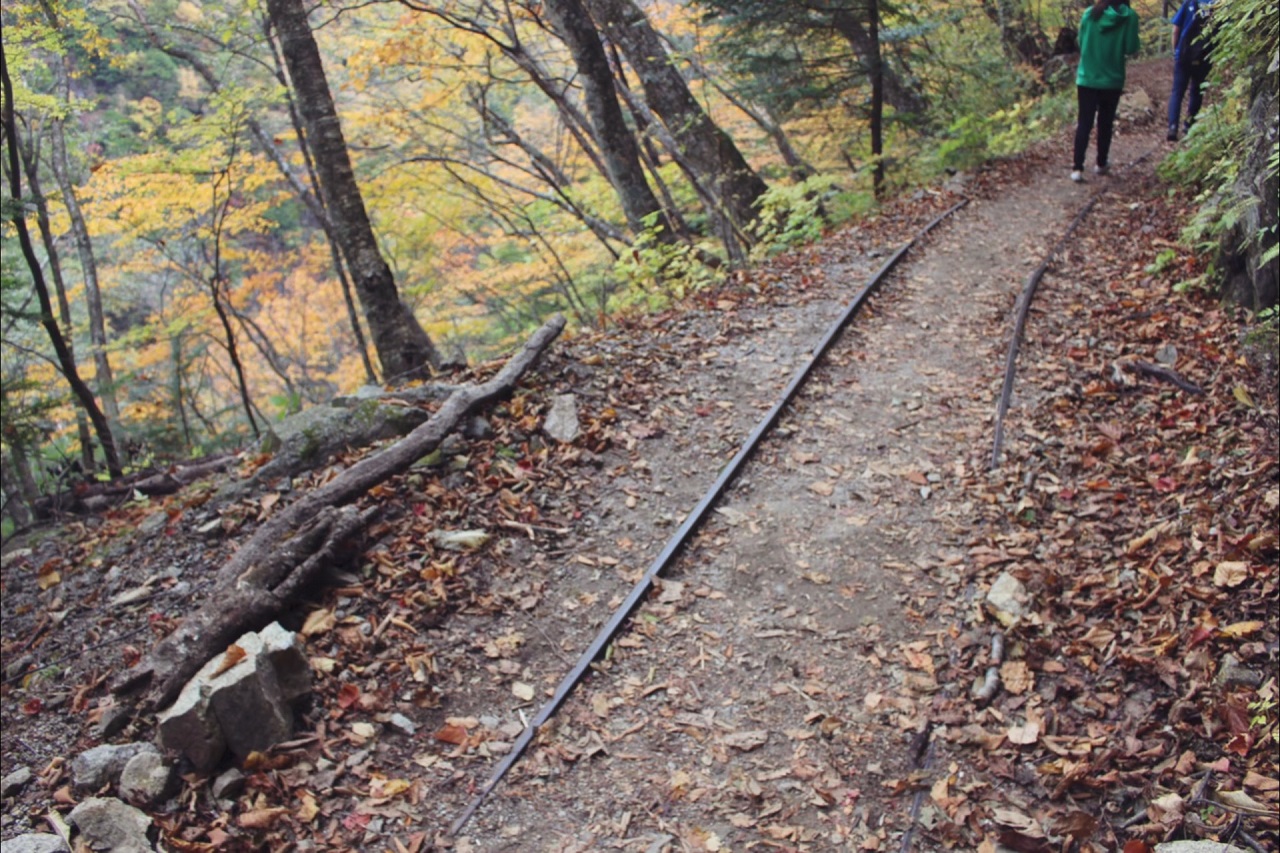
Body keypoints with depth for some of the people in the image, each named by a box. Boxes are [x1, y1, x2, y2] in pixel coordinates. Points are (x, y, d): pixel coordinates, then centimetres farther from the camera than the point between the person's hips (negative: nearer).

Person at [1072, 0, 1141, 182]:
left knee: (1084, 124, 2)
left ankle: (1077, 168, -8)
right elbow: (1131, 49, -7)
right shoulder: (1129, 16, -7)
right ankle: (1101, 164, 23)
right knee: (1105, 124, 14)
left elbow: (1081, 43, 6)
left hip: (1087, 79, 1)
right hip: (1112, 80, -1)